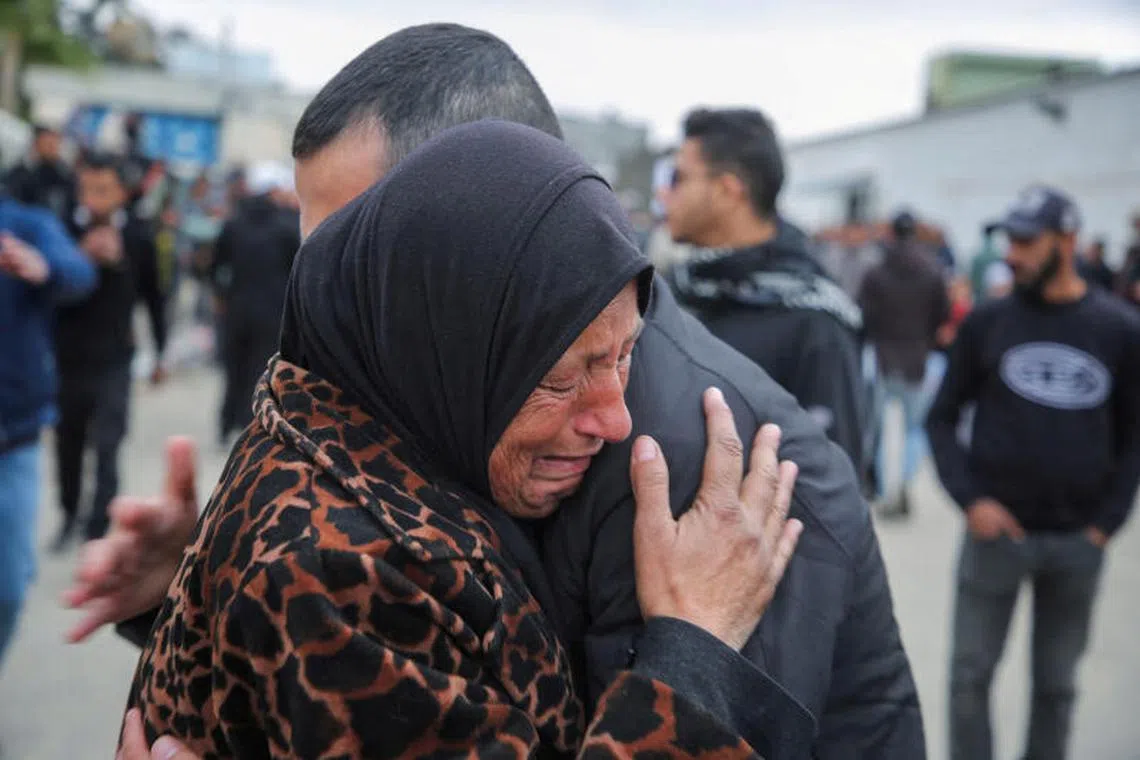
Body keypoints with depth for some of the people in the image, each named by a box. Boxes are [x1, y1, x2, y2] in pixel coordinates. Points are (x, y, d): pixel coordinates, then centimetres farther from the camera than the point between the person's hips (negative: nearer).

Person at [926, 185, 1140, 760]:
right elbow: (942, 417, 2)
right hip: (997, 530, 0)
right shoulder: (988, 322, -2)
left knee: (1057, 684, 14)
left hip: (1078, 541, 1)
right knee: (970, 674, 5)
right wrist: (970, 499, -10)